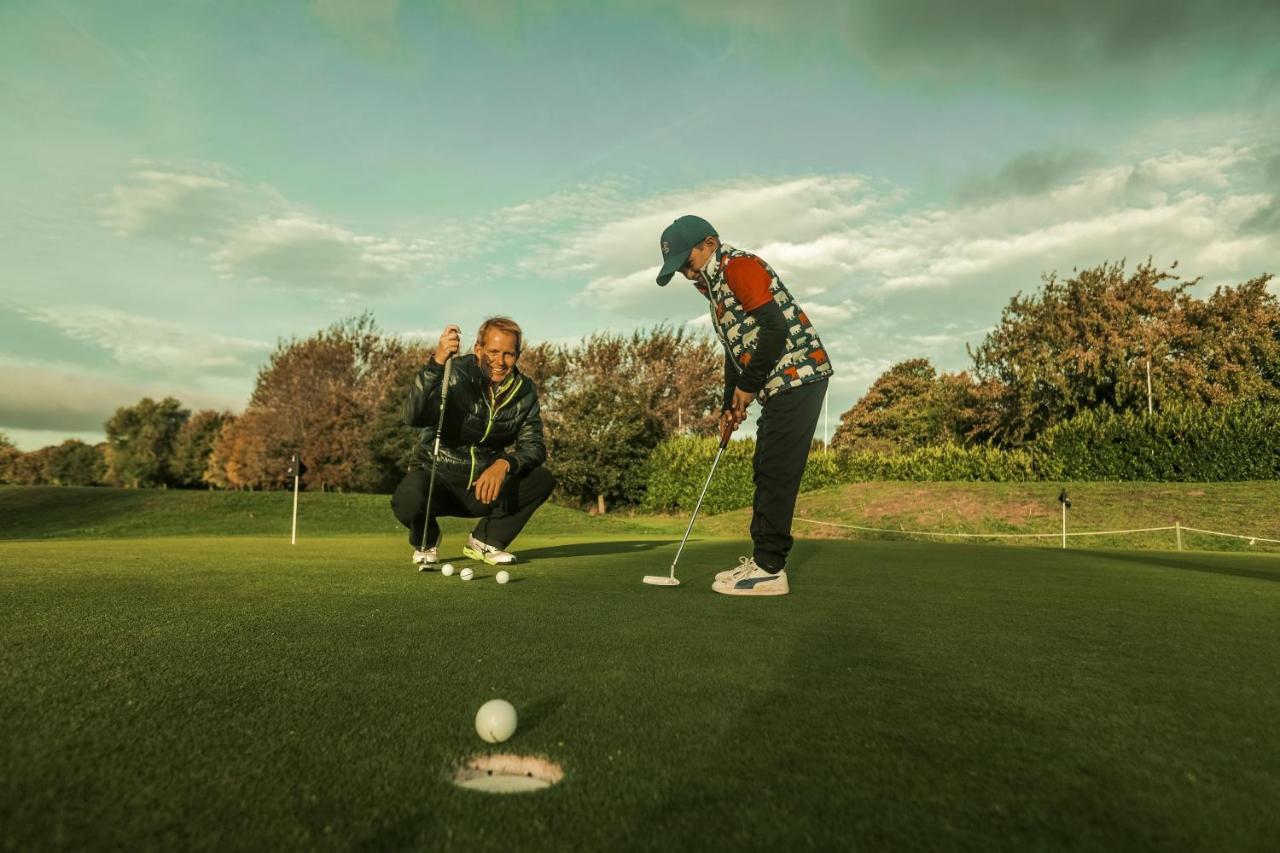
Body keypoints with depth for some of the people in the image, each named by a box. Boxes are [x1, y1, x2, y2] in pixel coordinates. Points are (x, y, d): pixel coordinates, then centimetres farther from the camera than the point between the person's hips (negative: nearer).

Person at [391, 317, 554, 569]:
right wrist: (436, 363, -46)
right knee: (407, 500, -35)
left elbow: (533, 446, -6)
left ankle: (486, 540, 4)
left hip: (484, 488, 4)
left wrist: (504, 464, -28)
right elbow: (413, 416, -33)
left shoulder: (525, 391, -2)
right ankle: (426, 541, 4)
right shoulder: (455, 375, -16)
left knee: (543, 479, -17)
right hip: (437, 476, -4)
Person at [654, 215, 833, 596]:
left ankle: (769, 569, -4)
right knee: (766, 471, 11)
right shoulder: (716, 283, 20)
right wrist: (731, 404, 16)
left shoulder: (738, 266, -11)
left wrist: (748, 385, -12)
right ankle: (764, 557, 19)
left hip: (798, 375, -10)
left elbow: (776, 328, -20)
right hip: (780, 384, 10)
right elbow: (736, 347, 23)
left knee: (775, 472, -9)